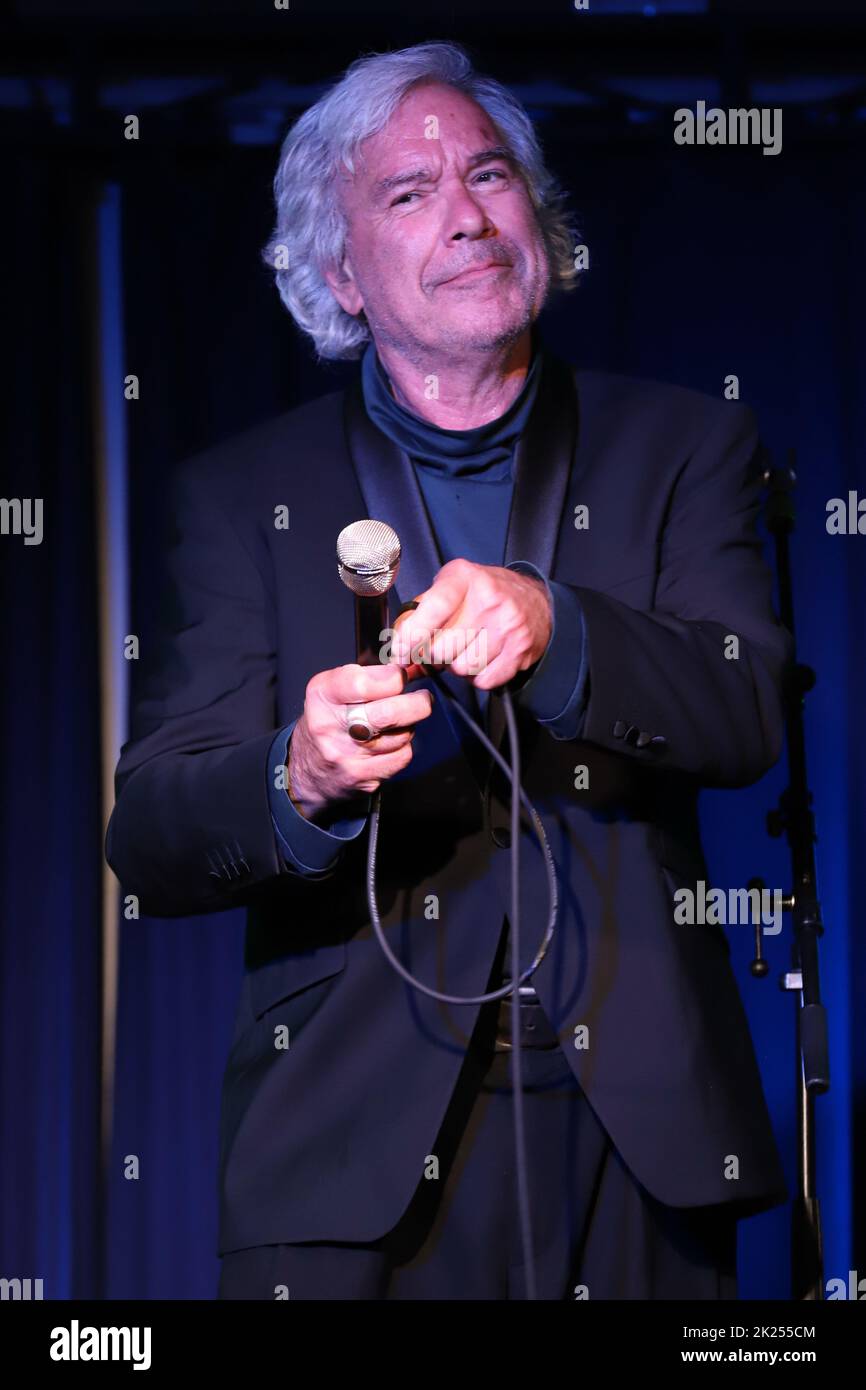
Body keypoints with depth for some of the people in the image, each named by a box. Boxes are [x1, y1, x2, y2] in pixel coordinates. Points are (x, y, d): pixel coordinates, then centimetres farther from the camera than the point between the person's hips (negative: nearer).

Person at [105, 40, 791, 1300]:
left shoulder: (678, 449, 9)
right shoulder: (242, 496, 6)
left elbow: (749, 716, -7)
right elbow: (148, 841, -2)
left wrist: (547, 624, -26)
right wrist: (300, 780, -24)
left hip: (636, 1136, 1)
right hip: (355, 1150, -1)